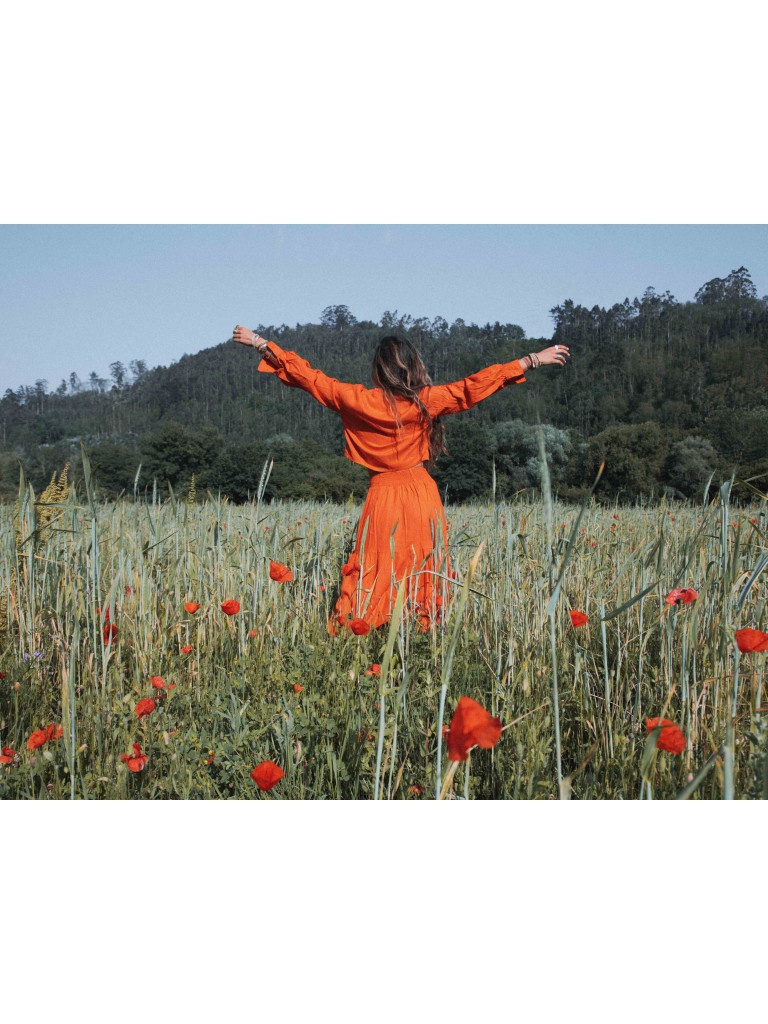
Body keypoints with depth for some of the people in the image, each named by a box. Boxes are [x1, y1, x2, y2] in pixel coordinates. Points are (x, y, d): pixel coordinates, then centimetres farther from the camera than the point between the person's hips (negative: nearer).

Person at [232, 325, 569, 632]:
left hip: (382, 497, 1)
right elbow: (477, 383, -1)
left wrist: (259, 343, 14)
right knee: (423, 576, 6)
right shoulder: (427, 400, -4)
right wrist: (533, 360, 5)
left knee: (372, 575, 6)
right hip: (422, 495, 0)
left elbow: (307, 375, 4)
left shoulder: (357, 400, -3)